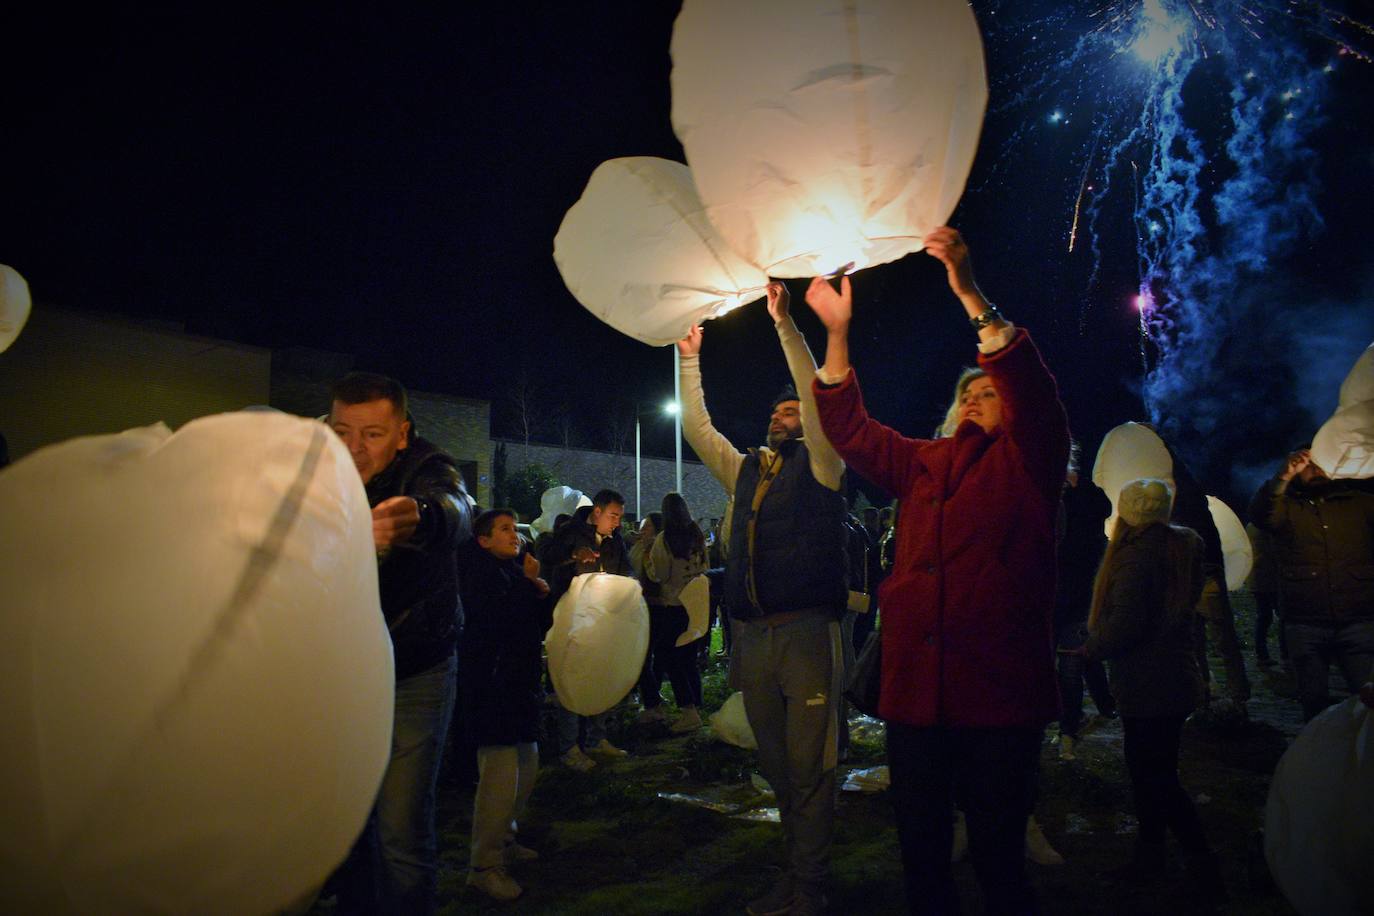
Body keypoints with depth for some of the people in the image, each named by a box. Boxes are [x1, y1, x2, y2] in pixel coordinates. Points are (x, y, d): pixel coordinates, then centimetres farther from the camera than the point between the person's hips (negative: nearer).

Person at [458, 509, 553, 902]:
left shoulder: (515, 570, 15)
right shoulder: (480, 573, -10)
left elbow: (540, 624, 16)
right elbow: (495, 618, -25)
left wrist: (542, 595, -2)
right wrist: (528, 584, -17)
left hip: (519, 683, 9)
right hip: (491, 686, -9)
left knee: (526, 766, 17)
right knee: (500, 774, -10)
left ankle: (504, 839, 34)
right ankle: (484, 866, 0)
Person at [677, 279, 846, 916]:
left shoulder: (819, 465, 3)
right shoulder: (743, 470, 19)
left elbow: (820, 398, -10)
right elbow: (697, 427, 21)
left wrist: (783, 323, -13)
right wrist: (690, 359, 16)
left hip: (805, 631, -6)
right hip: (752, 635, 6)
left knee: (808, 764, -2)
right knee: (776, 764, 12)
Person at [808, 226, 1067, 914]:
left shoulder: (1027, 461, 4)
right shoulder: (922, 464, 16)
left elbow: (1032, 390, -13)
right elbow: (850, 430, 13)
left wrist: (971, 295, -22)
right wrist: (836, 332, 3)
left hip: (1000, 696, -4)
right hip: (916, 693, 4)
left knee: (998, 856, 5)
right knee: (921, 854, 11)